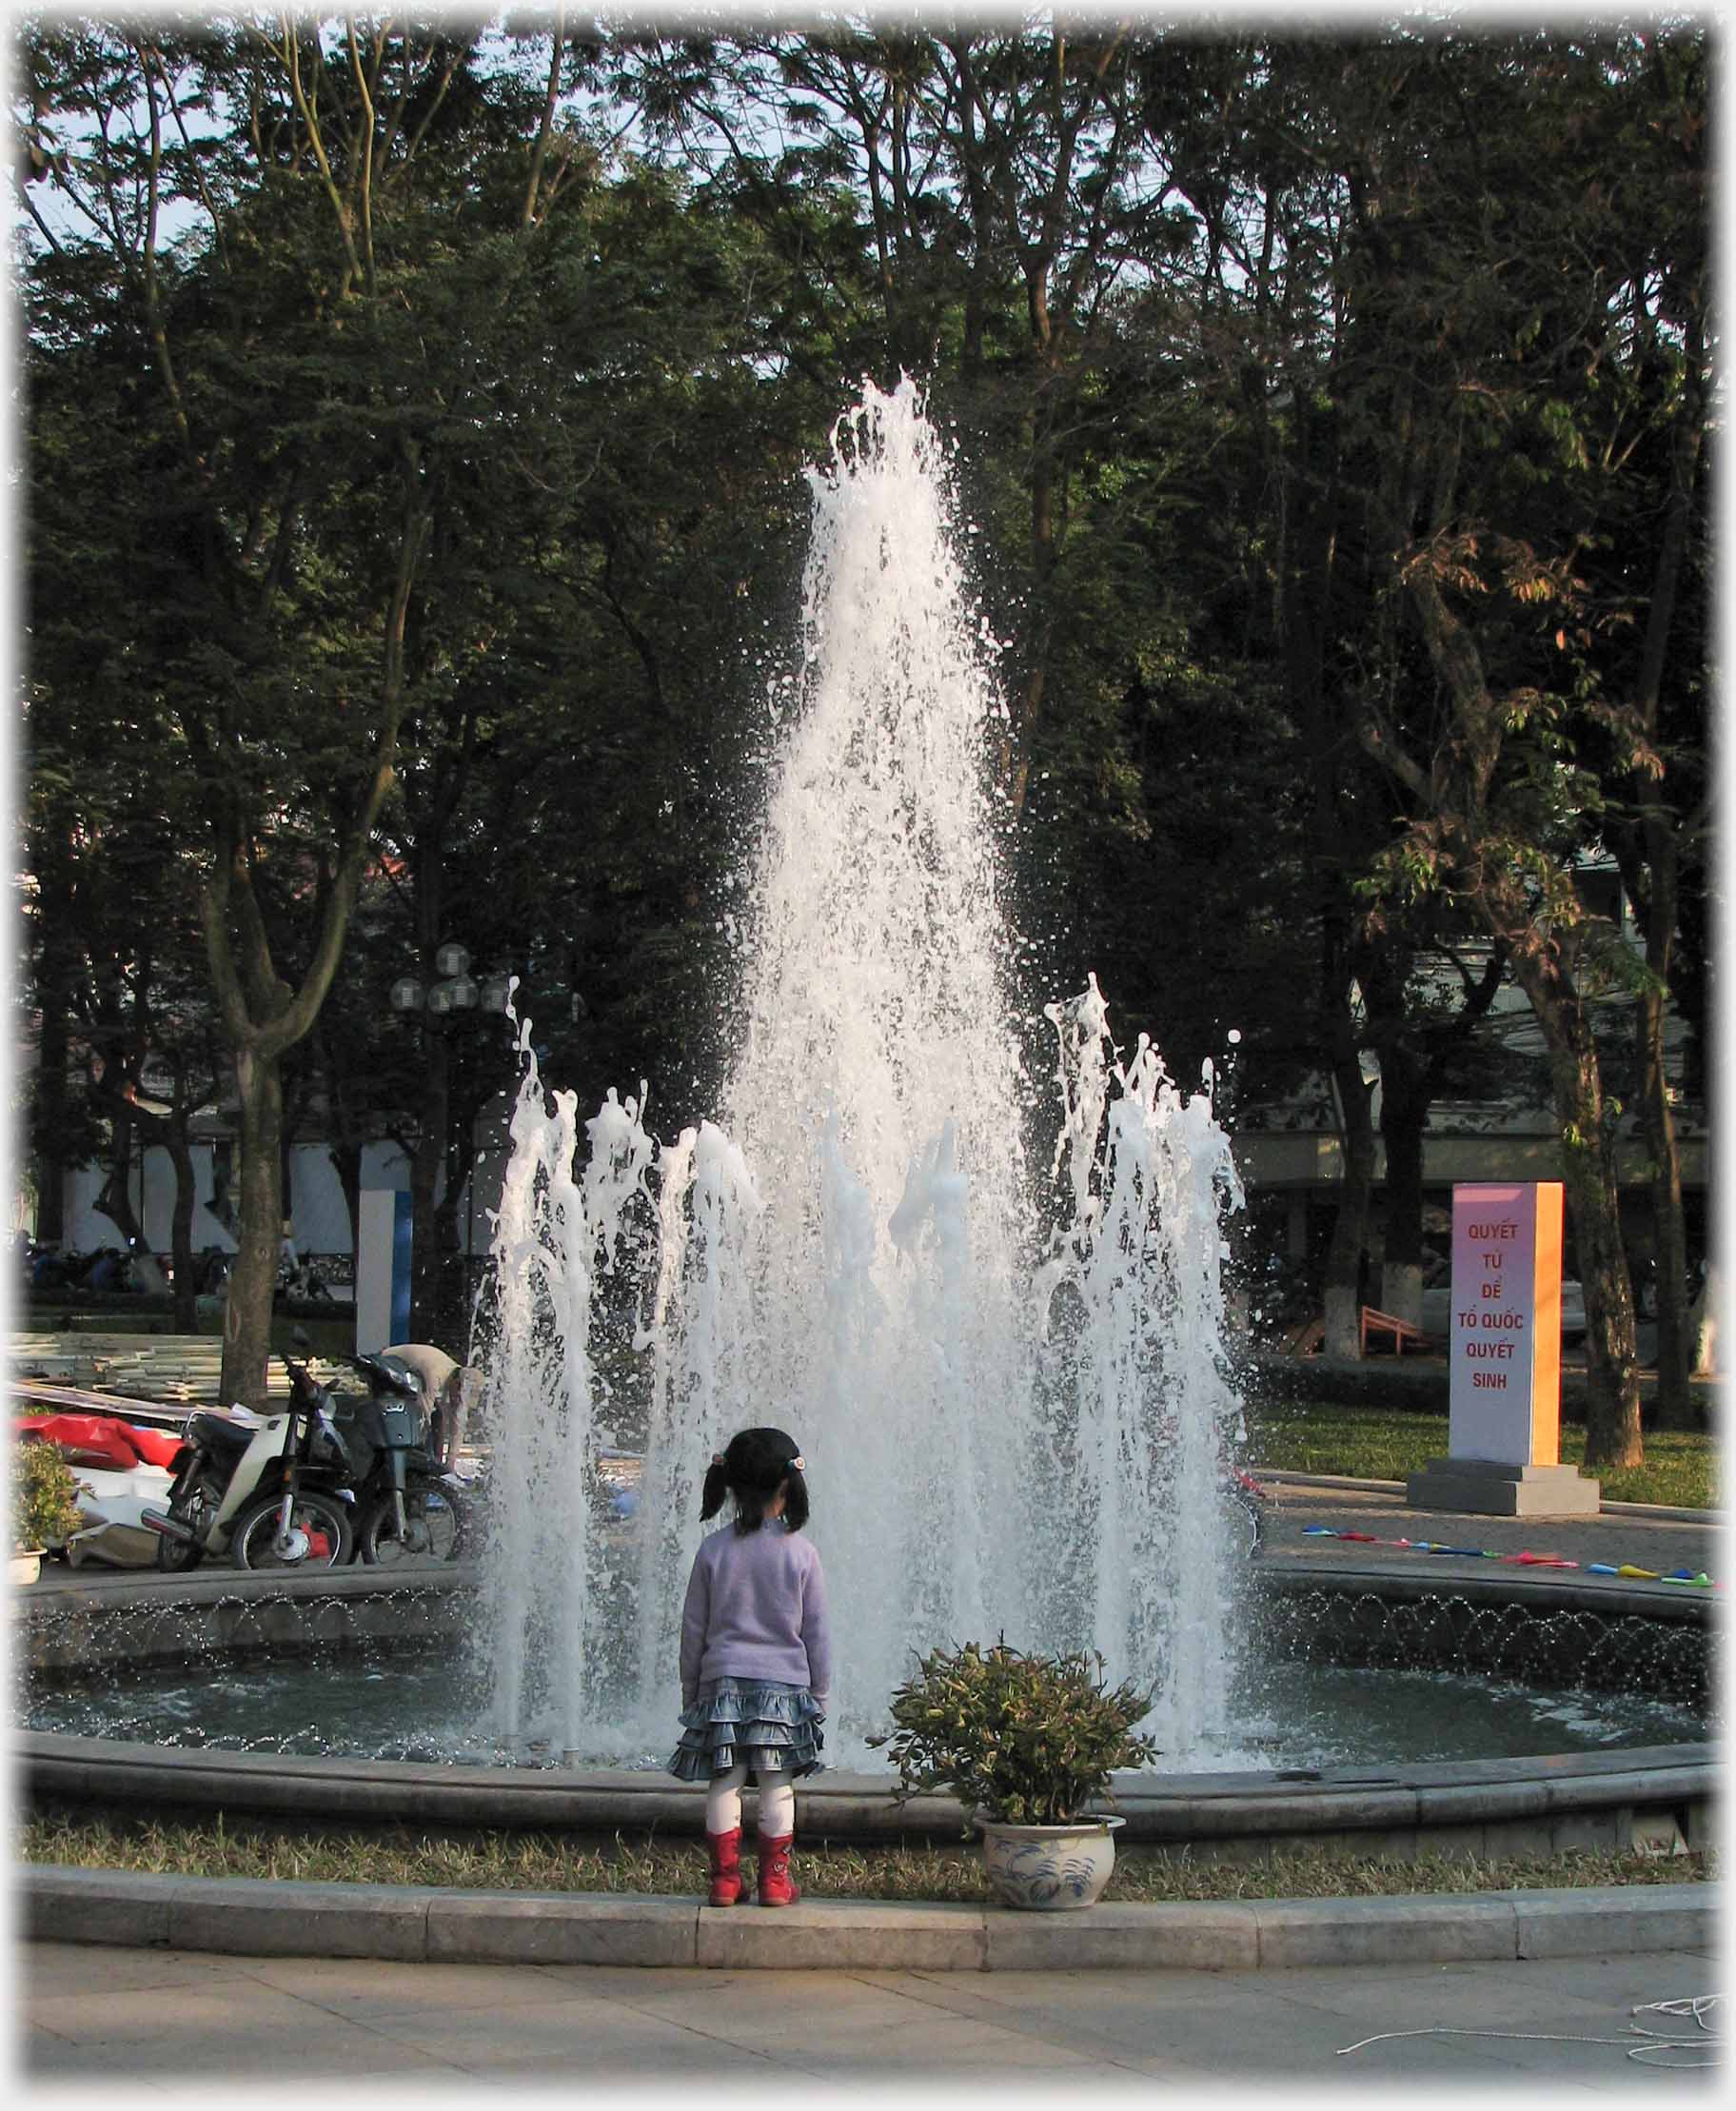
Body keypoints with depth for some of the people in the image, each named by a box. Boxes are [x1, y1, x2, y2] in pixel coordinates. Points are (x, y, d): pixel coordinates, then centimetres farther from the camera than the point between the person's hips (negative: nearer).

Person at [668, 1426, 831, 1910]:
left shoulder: (713, 1551, -2)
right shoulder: (801, 1553, -5)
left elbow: (693, 1629, 3)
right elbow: (816, 1632, 1)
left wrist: (690, 1690, 14)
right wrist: (820, 1692, 11)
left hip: (723, 1684, 1)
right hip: (785, 1685, -1)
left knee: (724, 1784, 5)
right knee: (778, 1786, 4)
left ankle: (725, 1876, 6)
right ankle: (775, 1879, 7)